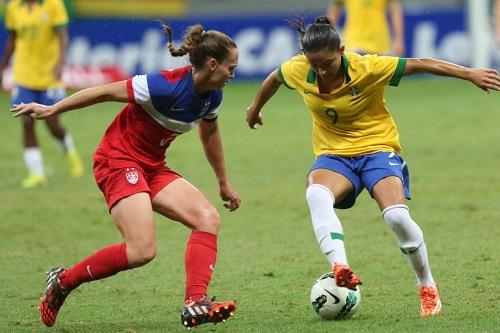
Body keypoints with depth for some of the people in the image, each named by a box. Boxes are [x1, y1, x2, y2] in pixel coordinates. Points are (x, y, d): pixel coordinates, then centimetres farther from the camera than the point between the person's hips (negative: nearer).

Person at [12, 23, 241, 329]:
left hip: (153, 167, 9)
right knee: (142, 251, -22)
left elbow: (209, 133, 22)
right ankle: (63, 281, -2)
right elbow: (106, 92, -15)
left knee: (209, 218, -11)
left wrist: (224, 183, 32)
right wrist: (51, 110, -7)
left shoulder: (211, 96, 0)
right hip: (119, 161, -9)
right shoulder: (166, 86, -25)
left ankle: (195, 305, -18)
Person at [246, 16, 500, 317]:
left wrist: (470, 74, -19)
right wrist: (255, 109, 30)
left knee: (397, 216, -26)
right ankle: (340, 269, -48)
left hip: (378, 148, -2)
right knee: (316, 195, -34)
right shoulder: (298, 70, -11)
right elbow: (274, 79, 13)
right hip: (333, 154, 3)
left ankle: (428, 288, -2)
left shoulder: (367, 68, -21)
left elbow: (422, 65, -17)